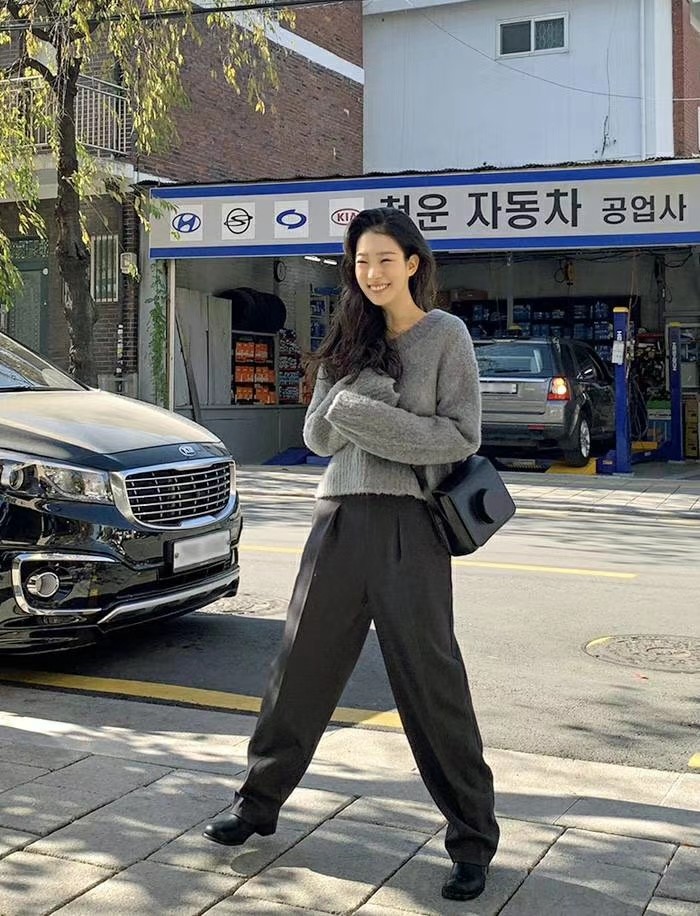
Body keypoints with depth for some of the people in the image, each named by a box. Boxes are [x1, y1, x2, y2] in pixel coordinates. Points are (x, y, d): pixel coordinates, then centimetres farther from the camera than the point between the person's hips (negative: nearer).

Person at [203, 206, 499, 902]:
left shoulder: (445, 334, -1)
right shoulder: (349, 339, 13)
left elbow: (462, 436, -8)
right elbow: (317, 434, 7)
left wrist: (366, 415, -15)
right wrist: (356, 394, -12)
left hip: (407, 524, -5)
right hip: (339, 517, 5)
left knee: (429, 681, -1)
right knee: (302, 664, 12)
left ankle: (472, 840, 12)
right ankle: (260, 801, 29)